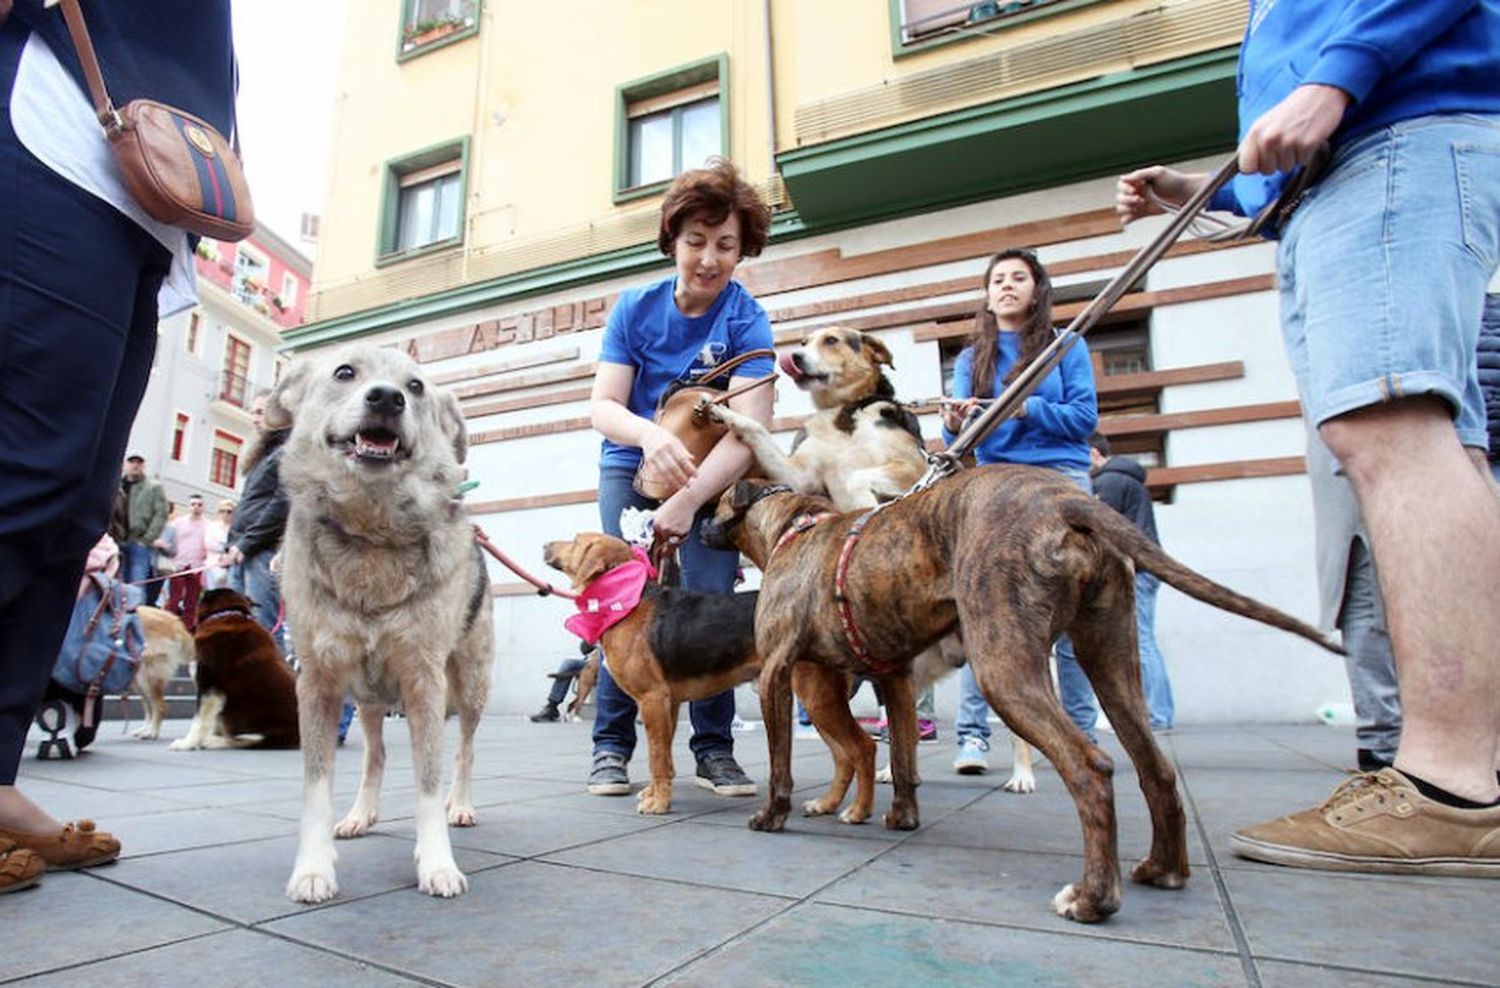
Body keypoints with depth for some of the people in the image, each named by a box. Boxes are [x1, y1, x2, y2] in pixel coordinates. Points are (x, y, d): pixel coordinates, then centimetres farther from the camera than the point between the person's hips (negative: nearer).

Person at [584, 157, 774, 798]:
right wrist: (650, 434, -37)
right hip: (632, 467, 1)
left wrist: (689, 499, -39)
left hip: (713, 477, -1)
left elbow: (749, 427, -26)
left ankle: (713, 748, 4)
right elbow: (603, 404, -14)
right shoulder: (635, 308, -7)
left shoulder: (746, 321, -15)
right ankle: (612, 744, 6)